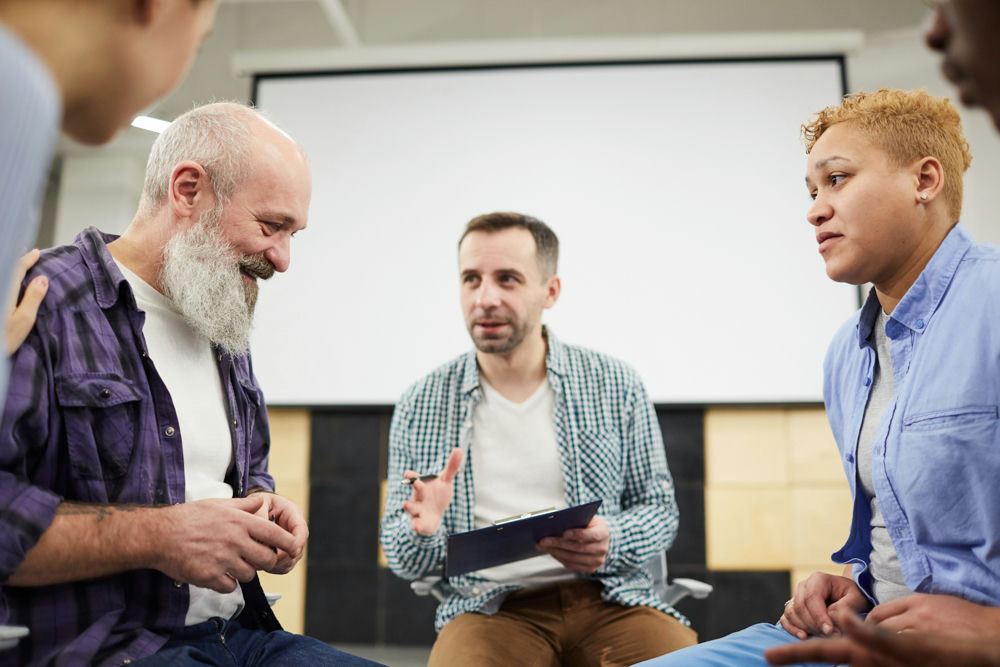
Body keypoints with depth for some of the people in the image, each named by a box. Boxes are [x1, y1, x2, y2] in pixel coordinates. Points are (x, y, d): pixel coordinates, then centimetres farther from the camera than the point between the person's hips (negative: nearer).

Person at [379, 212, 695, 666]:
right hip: (489, 607, -1)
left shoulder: (616, 386, 4)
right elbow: (402, 561, 10)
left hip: (605, 596, 2)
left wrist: (610, 543, -14)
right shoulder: (419, 407, 5)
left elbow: (659, 510, 9)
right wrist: (422, 532, -15)